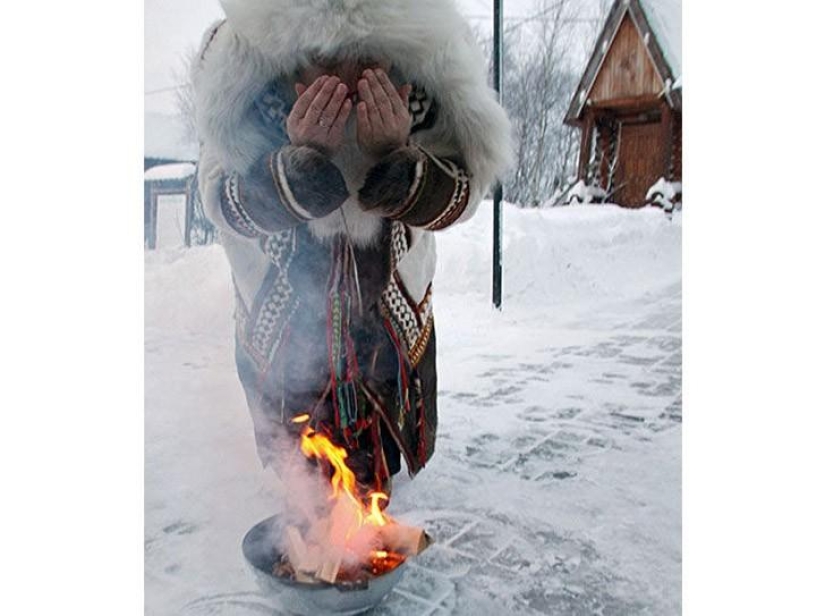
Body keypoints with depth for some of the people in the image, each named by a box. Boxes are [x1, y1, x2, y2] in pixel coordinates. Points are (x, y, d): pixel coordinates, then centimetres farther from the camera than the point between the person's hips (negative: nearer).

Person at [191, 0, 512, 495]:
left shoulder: (423, 85, -27)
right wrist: (303, 158, -45)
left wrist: (395, 156, -43)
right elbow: (222, 201, -26)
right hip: (279, 323, 0)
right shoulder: (236, 61, -27)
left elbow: (459, 197, -23)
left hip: (394, 316, 1)